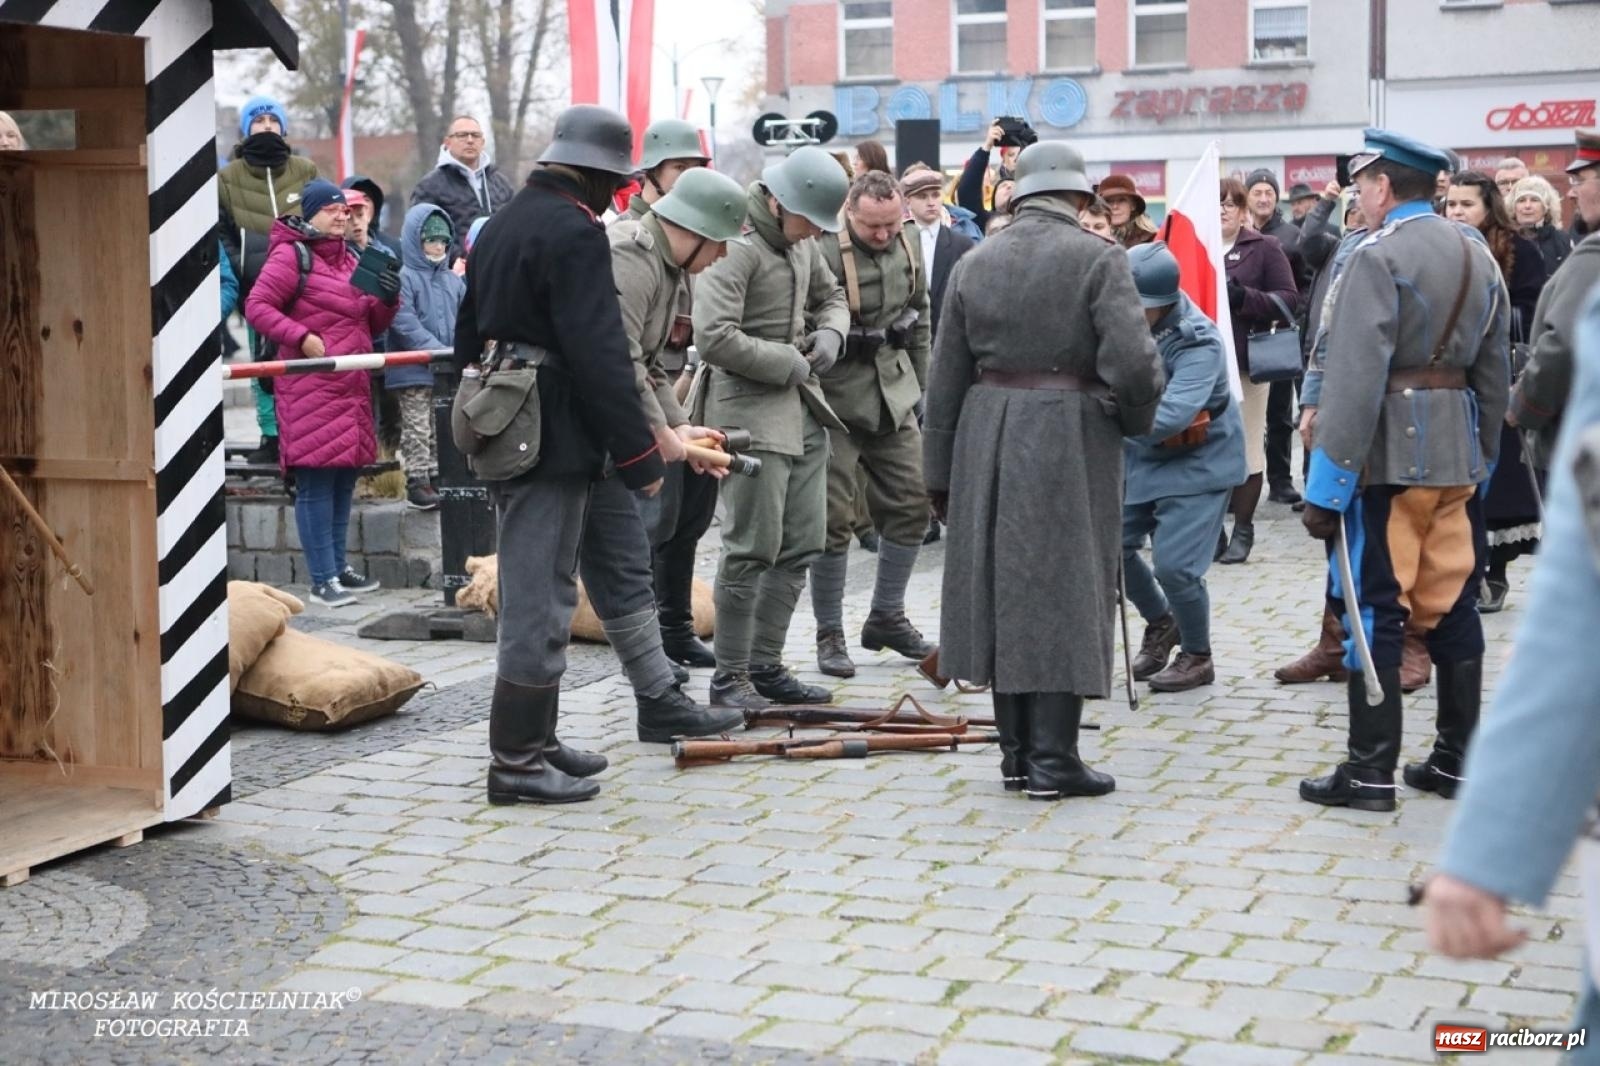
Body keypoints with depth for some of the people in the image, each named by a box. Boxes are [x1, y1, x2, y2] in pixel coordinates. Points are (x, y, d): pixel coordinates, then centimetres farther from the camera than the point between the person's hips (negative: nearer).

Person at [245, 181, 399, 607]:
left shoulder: (349, 260, 21)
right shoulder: (291, 256, -4)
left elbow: (372, 325, 23)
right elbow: (257, 305, -11)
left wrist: (388, 300, 3)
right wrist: (302, 338, -19)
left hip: (351, 388, 8)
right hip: (311, 385, -8)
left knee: (344, 478, 11)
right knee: (316, 482, -8)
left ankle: (338, 566, 21)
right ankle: (322, 580, -6)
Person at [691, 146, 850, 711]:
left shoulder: (801, 242, 13)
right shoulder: (736, 245, -15)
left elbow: (831, 295, 29)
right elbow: (715, 336, -24)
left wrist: (830, 331, 6)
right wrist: (790, 363, -14)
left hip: (804, 408, 9)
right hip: (751, 408, -9)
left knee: (801, 545, 10)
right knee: (753, 547, -7)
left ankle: (765, 664, 20)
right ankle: (730, 675, 5)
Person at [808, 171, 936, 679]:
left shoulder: (909, 245, 4)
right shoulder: (823, 254, -19)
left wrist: (922, 383, 18)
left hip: (894, 395, 7)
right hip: (837, 399, -7)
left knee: (911, 504, 10)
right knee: (833, 517, -2)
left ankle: (887, 618, 25)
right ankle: (829, 636, 9)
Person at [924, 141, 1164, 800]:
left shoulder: (975, 263, 8)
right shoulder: (1098, 259, -7)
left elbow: (945, 379, 10)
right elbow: (1133, 362, -17)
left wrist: (940, 474, 16)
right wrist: (1136, 419, 4)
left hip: (988, 436, 5)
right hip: (1071, 435, -4)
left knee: (1003, 589, 12)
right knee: (1063, 593, 1)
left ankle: (1017, 751, 18)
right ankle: (1052, 757, 2)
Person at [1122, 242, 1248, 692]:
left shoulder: (1199, 344, -29)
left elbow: (1173, 414, -41)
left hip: (1197, 462, -6)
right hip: (1141, 456, 7)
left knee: (1174, 563, -12)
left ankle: (1197, 658, 13)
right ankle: (1160, 623, 34)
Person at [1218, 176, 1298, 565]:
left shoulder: (1264, 248, 3)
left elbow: (1289, 299, -1)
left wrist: (1244, 297, -15)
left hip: (1247, 361, -2)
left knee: (1247, 446, 2)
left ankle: (1243, 530, 11)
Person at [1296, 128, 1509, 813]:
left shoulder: (1377, 257, -13)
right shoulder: (1478, 255, 12)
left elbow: (1356, 377, -19)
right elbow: (1494, 371, 15)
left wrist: (1327, 484, -18)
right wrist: (1483, 457, 22)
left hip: (1390, 452, -7)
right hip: (1457, 455, 8)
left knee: (1375, 610, -3)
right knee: (1451, 603, 12)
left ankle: (1370, 771, 0)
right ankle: (1456, 757, 18)